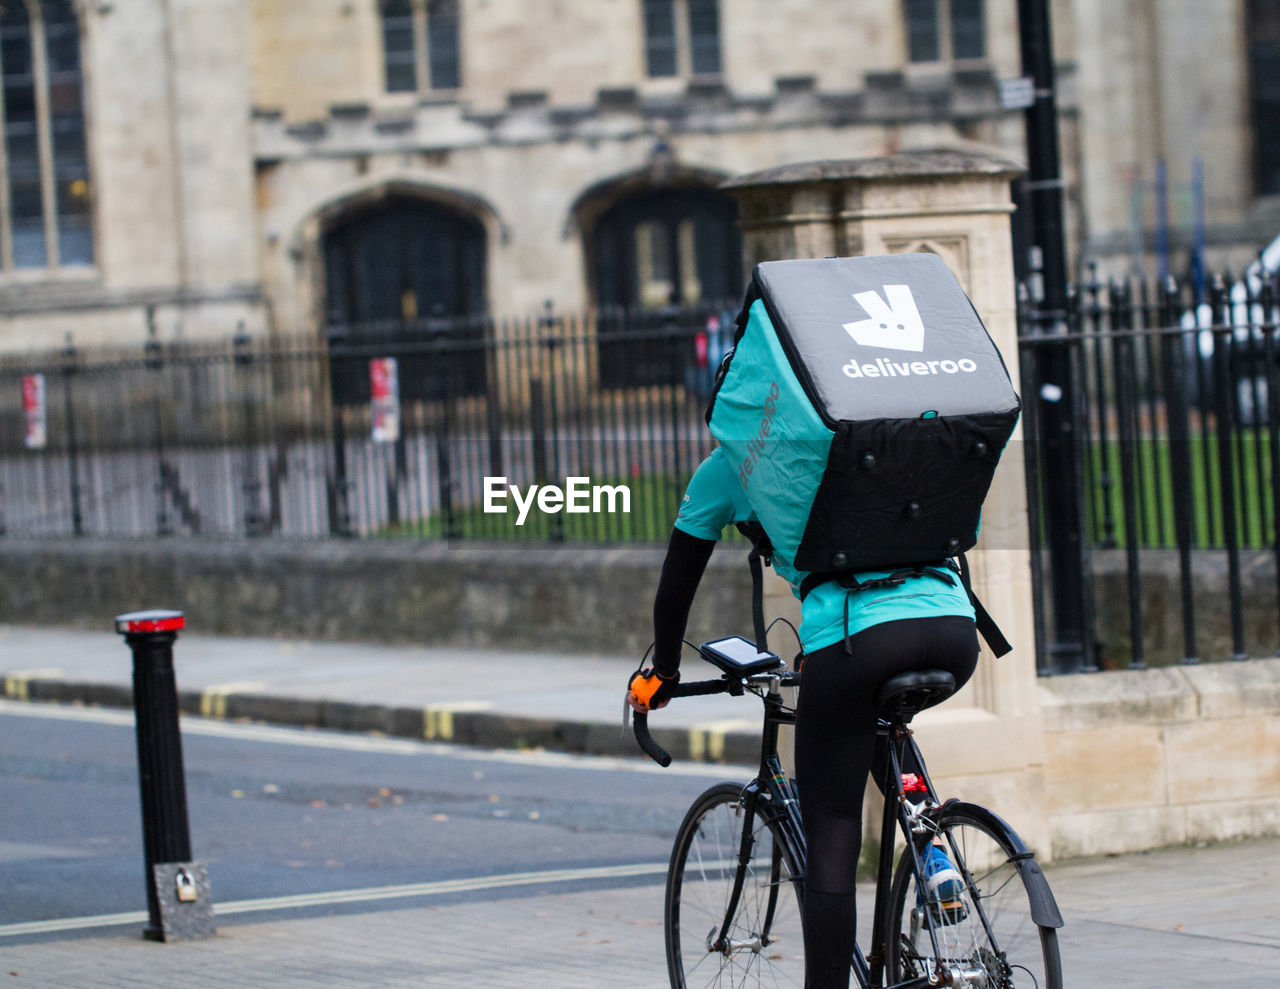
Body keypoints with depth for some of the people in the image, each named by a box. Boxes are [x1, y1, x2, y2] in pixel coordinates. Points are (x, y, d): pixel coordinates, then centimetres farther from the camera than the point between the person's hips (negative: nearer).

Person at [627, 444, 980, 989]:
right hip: (955, 629, 5)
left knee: (830, 842, 3)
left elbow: (677, 581, 26)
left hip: (857, 633, -5)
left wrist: (661, 674, 42)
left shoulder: (729, 466, 18)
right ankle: (929, 848, 13)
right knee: (879, 719, 36)